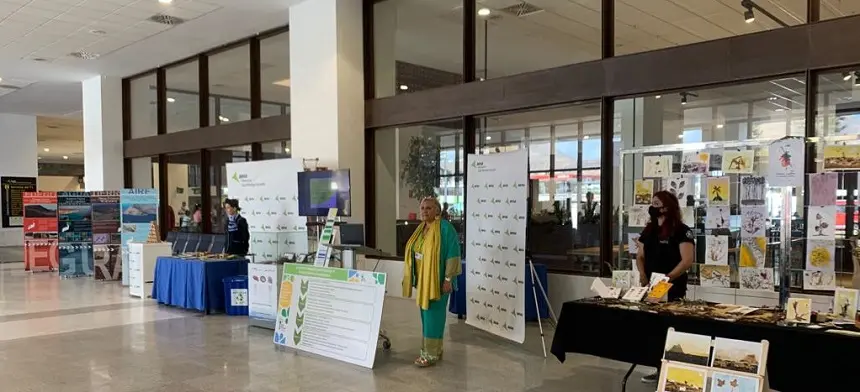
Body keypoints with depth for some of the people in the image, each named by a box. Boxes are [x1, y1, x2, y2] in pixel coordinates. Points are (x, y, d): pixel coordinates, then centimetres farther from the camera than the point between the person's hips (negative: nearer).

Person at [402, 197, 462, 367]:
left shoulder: (445, 228, -14)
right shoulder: (421, 228, 11)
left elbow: (453, 255, -17)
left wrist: (448, 279, -20)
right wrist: (414, 277, 18)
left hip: (437, 280, -8)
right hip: (422, 279, 8)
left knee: (433, 315, -4)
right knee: (426, 314, 13)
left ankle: (431, 354, 5)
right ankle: (433, 350, 23)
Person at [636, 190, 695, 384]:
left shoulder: (681, 230, -9)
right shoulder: (648, 230, 12)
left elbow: (687, 261, -16)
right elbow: (640, 256, 16)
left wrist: (666, 278, -24)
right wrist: (642, 274, -3)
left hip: (673, 290, -7)